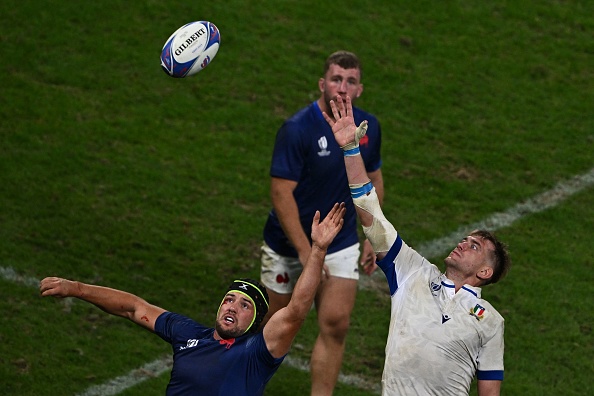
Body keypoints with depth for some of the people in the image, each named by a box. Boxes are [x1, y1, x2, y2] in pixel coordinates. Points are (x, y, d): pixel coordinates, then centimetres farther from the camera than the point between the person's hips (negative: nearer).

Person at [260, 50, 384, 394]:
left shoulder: (369, 126, -2)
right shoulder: (297, 129, -20)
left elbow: (373, 179, 14)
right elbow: (281, 193, -21)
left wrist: (373, 237, 10)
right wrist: (306, 252, -24)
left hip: (342, 246, 4)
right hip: (288, 246, -4)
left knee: (336, 325, -7)